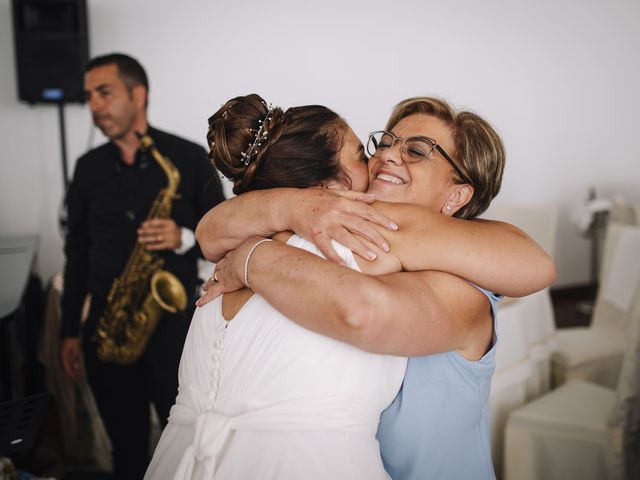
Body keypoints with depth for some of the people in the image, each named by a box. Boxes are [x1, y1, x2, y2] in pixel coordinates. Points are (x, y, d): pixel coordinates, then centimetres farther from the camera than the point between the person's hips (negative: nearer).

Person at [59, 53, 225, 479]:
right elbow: (77, 251, 13)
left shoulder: (188, 158, -4)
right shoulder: (89, 168, 8)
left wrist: (184, 239, -21)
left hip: (174, 323, -3)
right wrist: (70, 331, 12)